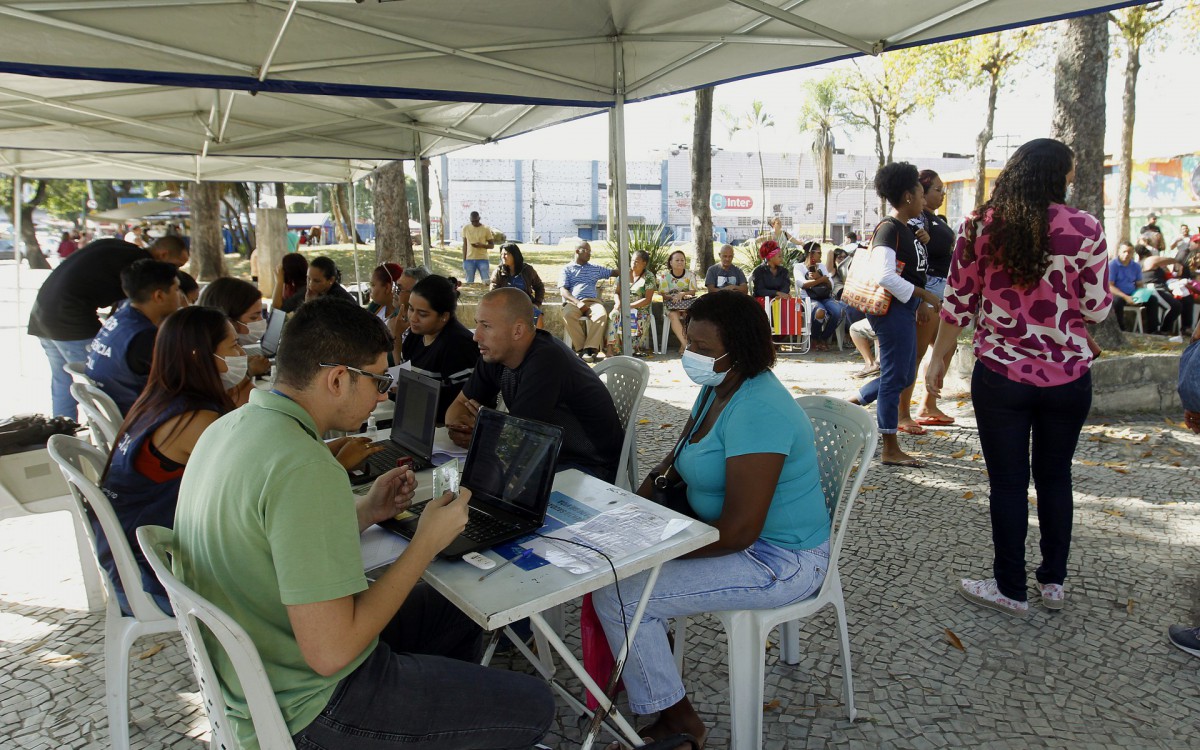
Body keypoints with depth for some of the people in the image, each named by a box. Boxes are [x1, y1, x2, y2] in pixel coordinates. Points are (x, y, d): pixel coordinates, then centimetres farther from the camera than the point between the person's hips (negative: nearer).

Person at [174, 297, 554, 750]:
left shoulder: (228, 427, 0)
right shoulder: (305, 469, -31)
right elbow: (330, 652, -30)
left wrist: (365, 511, 3)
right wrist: (427, 542, -21)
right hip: (306, 710, -9)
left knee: (454, 612, 25)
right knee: (532, 707, 0)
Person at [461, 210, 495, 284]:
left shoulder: (486, 228, -1)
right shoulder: (465, 228, 5)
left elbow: (492, 245, 2)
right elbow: (464, 245, 10)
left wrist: (482, 245, -17)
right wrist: (464, 260, 6)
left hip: (482, 259, -2)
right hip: (469, 259, 2)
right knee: (469, 283, 2)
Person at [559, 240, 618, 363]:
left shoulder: (595, 268, 27)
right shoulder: (567, 269, 16)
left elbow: (614, 272, 26)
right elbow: (563, 290, 3)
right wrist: (577, 302, -15)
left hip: (592, 301, 2)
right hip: (572, 302, -2)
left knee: (602, 314, -34)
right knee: (567, 315, -37)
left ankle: (590, 349, -36)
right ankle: (581, 347, -30)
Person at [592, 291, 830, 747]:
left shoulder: (756, 413, -28)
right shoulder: (717, 389, 3)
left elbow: (738, 531, -30)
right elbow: (683, 452, 18)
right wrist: (651, 484, -2)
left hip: (779, 560, -10)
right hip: (725, 528, 10)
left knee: (617, 596, -16)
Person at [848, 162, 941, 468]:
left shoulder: (904, 229, 15)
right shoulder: (889, 229, -16)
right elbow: (886, 276, -27)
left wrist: (920, 303, 16)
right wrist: (925, 296, -21)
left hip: (904, 309, 10)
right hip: (893, 311, -10)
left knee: (905, 375, 17)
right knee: (895, 377, -3)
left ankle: (853, 403, 31)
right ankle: (890, 450, 7)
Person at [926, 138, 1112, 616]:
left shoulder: (979, 226, -5)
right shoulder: (1085, 229, -7)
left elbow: (958, 303, -2)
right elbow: (1096, 310, -5)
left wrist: (938, 359, 8)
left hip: (1000, 375, -1)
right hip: (1067, 377, 1)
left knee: (1008, 482, 8)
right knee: (1055, 477, 18)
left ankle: (1011, 590, 19)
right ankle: (1053, 582, 30)